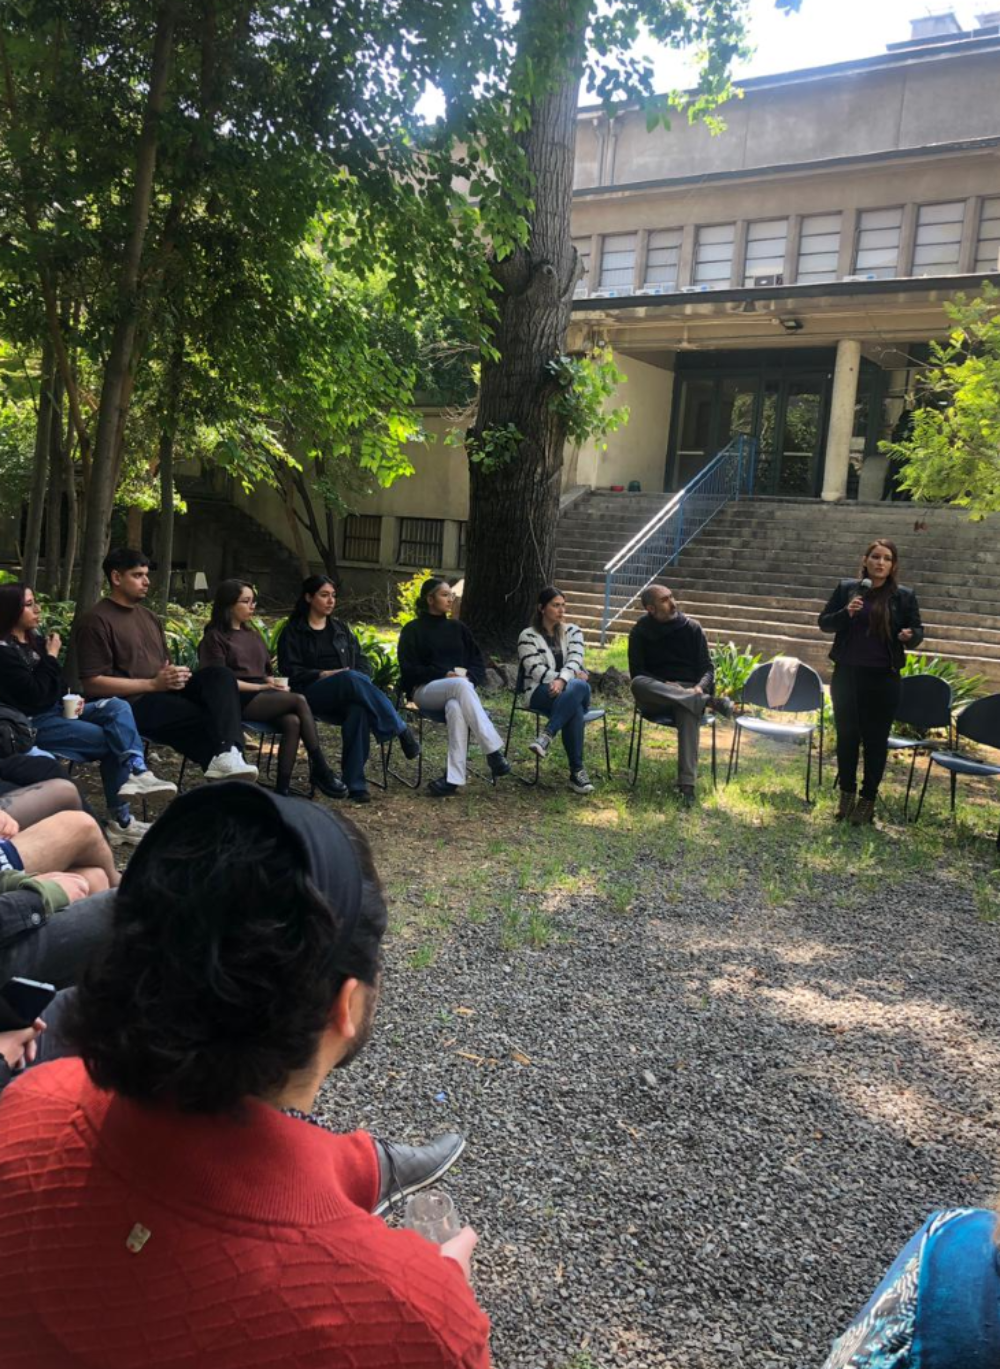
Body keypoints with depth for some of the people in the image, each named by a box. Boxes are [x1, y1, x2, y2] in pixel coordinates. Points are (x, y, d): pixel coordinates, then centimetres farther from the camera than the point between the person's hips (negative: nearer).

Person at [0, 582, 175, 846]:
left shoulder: (34, 639, 11)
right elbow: (33, 696, -21)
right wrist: (51, 657, -13)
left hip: (57, 709, 8)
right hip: (32, 724, -8)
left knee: (117, 707, -13)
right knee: (110, 740, -15)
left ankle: (137, 770, -27)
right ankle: (119, 819, -13)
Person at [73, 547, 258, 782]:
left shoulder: (149, 617, 22)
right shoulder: (95, 621, -5)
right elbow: (93, 684, -13)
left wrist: (176, 675, -3)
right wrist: (153, 684, -16)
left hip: (164, 692, 7)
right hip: (131, 703, -7)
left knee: (219, 675, -21)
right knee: (209, 719, -26)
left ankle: (227, 754, -40)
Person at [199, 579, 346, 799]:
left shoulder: (253, 635, 25)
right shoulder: (215, 637, 3)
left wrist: (276, 684, 0)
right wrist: (262, 687, -13)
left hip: (262, 697, 6)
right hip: (238, 700, -6)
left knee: (292, 722, -29)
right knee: (299, 700, -27)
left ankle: (283, 787, -31)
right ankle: (321, 770, -24)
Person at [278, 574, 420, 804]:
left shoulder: (341, 628, 24)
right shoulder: (293, 632, 12)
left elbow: (362, 663, 17)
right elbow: (290, 670, 1)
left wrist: (358, 682, -6)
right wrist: (324, 675, -14)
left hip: (348, 696, 3)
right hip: (311, 694, -3)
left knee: (359, 710, -37)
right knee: (351, 679, -37)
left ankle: (356, 784, -38)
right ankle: (400, 729, -29)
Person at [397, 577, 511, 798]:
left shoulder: (458, 628, 20)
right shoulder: (413, 630, 8)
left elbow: (479, 663, 15)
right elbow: (409, 670, -1)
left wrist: (469, 677, -9)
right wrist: (445, 676, -13)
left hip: (460, 688, 3)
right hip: (425, 690, -3)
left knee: (456, 708, -37)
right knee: (461, 685, -37)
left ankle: (454, 778, -44)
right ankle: (494, 751, -41)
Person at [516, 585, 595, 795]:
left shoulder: (572, 631, 13)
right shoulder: (528, 636, 3)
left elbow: (574, 660, -4)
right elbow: (536, 671, -9)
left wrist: (562, 680, -26)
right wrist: (572, 677, -16)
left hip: (572, 690, 3)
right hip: (539, 692, -3)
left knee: (577, 688, -38)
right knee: (575, 708, -36)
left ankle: (546, 737, -42)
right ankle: (577, 771, -36)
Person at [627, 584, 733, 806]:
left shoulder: (692, 628, 6)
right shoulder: (640, 632, 4)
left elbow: (707, 668, 5)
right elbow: (637, 673, 0)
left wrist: (700, 687, -18)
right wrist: (665, 686, -17)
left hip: (688, 691, 0)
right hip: (654, 697, 0)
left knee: (689, 712, -37)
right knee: (637, 684, -36)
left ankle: (687, 784, -46)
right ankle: (708, 702, -35)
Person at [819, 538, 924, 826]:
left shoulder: (904, 596, 0)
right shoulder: (846, 588, 2)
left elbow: (918, 630, 5)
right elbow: (824, 623, 4)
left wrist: (910, 636, -18)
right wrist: (846, 613, -15)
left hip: (883, 678, -1)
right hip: (846, 674, 2)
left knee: (875, 740, 4)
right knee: (846, 736, 11)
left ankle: (868, 799, 16)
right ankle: (846, 794, 25)